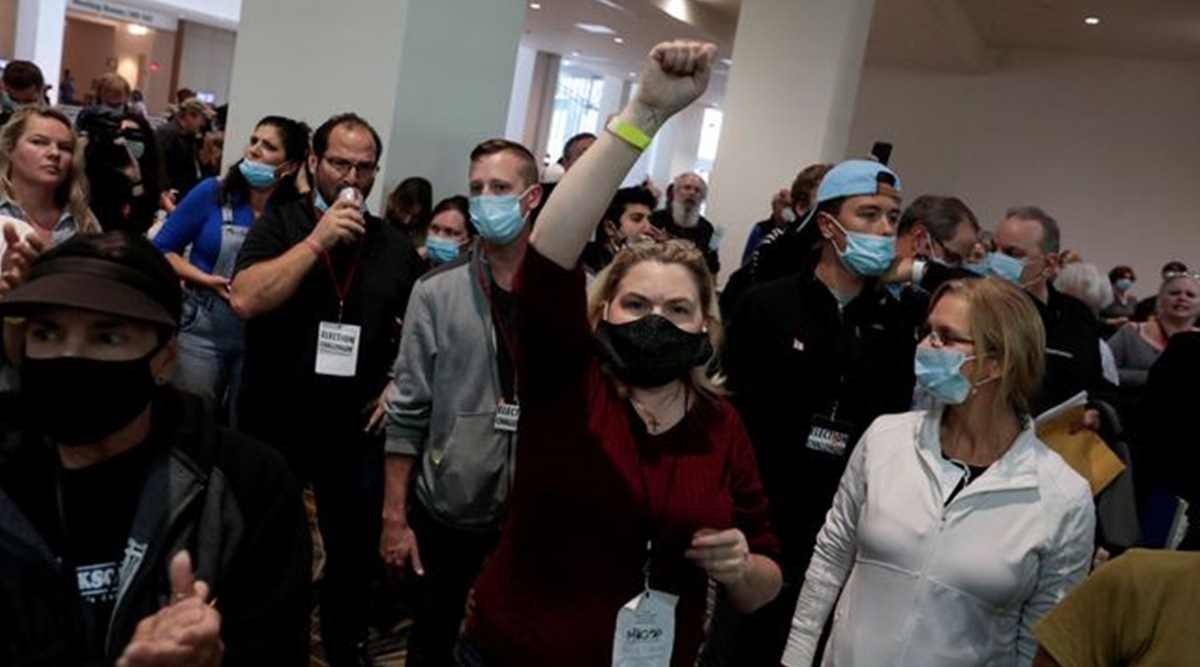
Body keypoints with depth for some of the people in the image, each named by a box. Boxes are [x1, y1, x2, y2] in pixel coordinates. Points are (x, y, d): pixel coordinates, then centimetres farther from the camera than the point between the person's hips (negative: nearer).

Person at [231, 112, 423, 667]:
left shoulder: (395, 245, 3)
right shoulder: (279, 224, -4)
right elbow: (245, 300, -20)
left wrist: (399, 382, -3)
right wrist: (318, 240, -21)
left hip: (357, 428, 2)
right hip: (275, 421, -2)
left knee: (357, 552, 14)